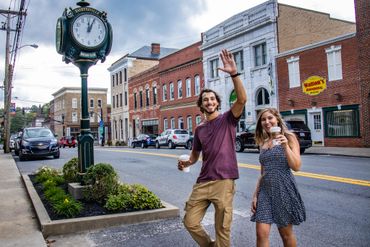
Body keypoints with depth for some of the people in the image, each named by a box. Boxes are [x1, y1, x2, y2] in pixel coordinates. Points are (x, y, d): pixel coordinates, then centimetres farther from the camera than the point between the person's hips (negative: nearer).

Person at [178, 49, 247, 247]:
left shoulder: (228, 119, 0)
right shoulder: (199, 129, 13)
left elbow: (242, 99, -18)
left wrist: (234, 74, -28)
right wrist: (187, 162, 0)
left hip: (223, 181, -5)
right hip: (202, 182, 5)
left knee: (222, 229, 3)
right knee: (190, 222, 7)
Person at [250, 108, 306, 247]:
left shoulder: (288, 137, -1)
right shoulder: (263, 143, 12)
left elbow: (296, 167, -10)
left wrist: (285, 146, -21)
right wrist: (255, 194, 12)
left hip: (283, 189, -4)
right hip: (265, 190, 4)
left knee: (286, 234, 9)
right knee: (261, 234, -5)